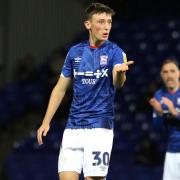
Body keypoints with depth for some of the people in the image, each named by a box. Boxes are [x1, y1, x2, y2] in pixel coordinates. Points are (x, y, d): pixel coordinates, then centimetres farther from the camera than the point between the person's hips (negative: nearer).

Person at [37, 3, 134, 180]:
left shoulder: (114, 52, -4)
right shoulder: (75, 52, 8)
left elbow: (117, 83, -22)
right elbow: (60, 89, 15)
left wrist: (120, 72, -46)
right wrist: (46, 122, 10)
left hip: (100, 127, -3)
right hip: (73, 126, 3)